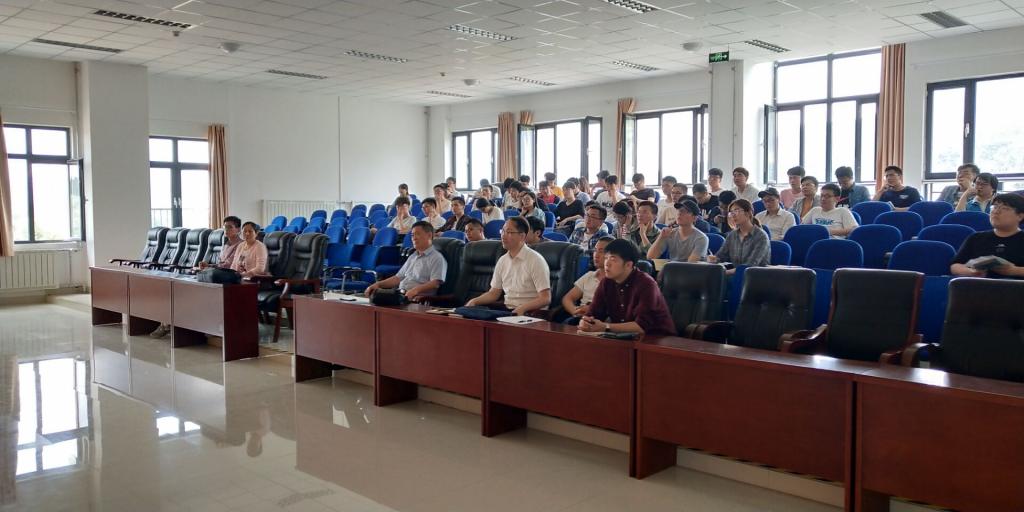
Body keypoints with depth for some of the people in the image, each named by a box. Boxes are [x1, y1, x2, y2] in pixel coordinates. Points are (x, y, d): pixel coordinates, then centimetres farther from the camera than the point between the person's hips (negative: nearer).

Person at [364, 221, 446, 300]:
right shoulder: (412, 257, 27)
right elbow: (398, 277, 28)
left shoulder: (437, 258, -1)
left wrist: (416, 290, -30)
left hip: (418, 298, -8)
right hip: (400, 294, 8)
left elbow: (435, 283, -14)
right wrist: (378, 284, 13)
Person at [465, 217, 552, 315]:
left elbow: (545, 299, -13)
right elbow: (493, 293, 19)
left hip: (531, 313, -6)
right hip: (508, 311, 6)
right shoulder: (502, 261, 12)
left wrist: (522, 308, -28)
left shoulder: (535, 260, -8)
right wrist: (474, 301, 1)